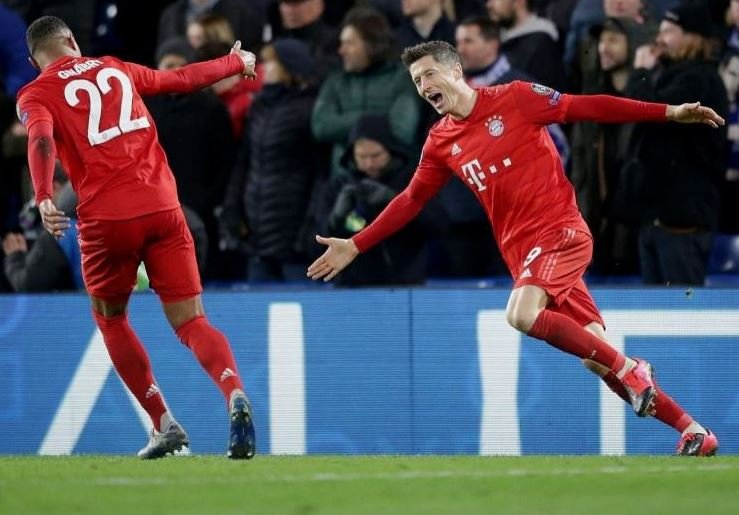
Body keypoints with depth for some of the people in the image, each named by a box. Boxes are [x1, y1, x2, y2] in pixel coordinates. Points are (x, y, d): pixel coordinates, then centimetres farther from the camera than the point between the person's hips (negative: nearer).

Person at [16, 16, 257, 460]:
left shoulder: (36, 95, 7)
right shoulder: (114, 69, 18)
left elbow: (41, 141, -15)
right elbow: (183, 79, 31)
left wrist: (44, 198, -30)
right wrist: (237, 63, 48)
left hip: (107, 219, -2)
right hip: (163, 207, 2)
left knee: (110, 318, 22)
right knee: (191, 322, 3)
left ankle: (165, 425, 13)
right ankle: (235, 395, -27)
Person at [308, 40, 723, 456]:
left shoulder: (514, 98, -4)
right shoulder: (441, 143, 11)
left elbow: (586, 108, -3)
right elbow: (411, 201, 21)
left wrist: (669, 112, -6)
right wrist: (354, 246, 18)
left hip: (561, 230, -5)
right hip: (521, 249, 5)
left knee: (522, 314, -30)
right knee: (598, 358, -1)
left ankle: (630, 370, -16)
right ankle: (693, 432, 7)